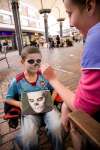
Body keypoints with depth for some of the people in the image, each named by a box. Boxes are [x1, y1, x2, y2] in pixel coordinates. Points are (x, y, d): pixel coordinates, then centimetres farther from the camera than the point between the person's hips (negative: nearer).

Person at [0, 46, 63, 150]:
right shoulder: (17, 81, -5)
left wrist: (51, 99, -7)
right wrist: (20, 104, -10)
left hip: (47, 107, 1)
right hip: (29, 112, 0)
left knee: (56, 128, -23)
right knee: (27, 136, -25)